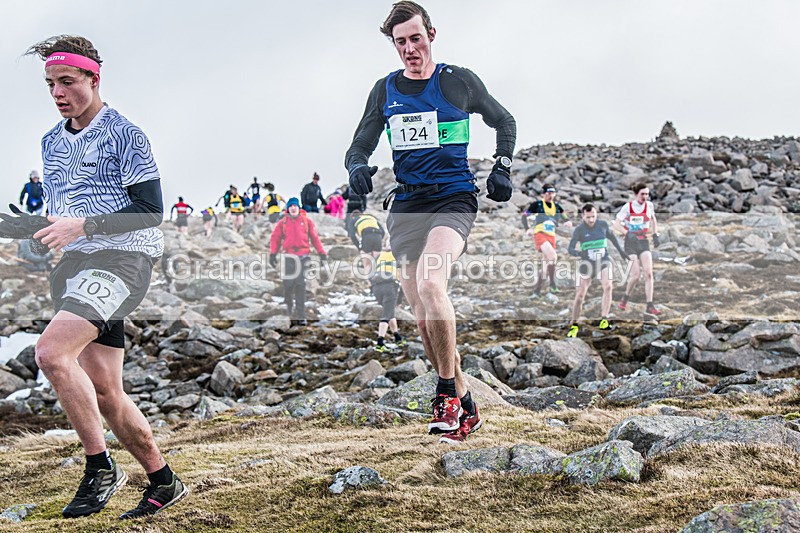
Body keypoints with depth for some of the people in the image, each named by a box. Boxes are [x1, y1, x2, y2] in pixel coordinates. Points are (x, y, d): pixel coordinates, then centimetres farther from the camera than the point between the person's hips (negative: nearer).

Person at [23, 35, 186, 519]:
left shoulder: (122, 133, -4)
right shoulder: (51, 143, 18)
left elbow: (151, 210, -11)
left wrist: (83, 226, -18)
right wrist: (52, 233, 13)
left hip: (121, 258, -8)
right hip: (75, 263, 8)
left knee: (51, 352, -27)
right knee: (103, 391, 5)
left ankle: (101, 468, -14)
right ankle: (164, 482, 18)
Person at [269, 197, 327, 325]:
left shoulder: (307, 221, 8)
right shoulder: (283, 223, 8)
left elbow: (315, 238, 9)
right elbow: (275, 239, 7)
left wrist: (321, 253, 5)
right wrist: (273, 254, -4)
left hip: (303, 256, -1)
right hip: (288, 256, 1)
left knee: (300, 286, -4)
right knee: (288, 285, -2)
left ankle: (300, 316, -4)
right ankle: (289, 309, 18)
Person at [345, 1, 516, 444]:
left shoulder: (459, 81, 2)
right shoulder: (385, 90, 11)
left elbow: (504, 123, 17)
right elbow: (358, 147, 15)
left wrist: (501, 169, 2)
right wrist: (357, 166, -8)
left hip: (453, 200, -4)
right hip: (406, 205, 4)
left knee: (430, 284, -30)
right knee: (423, 317, 1)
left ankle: (447, 394, -17)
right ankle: (463, 407, 15)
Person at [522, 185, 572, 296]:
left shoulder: (557, 207, 12)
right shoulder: (537, 204, 0)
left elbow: (564, 218, 13)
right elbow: (524, 216, 4)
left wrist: (568, 222, -11)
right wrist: (527, 229, -10)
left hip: (551, 237, 6)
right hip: (540, 235, -6)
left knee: (546, 264, 7)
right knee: (553, 256, -28)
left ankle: (537, 291, 16)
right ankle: (553, 284, -21)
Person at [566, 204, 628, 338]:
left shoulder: (603, 224, -4)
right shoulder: (579, 230, -12)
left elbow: (611, 236, 17)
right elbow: (570, 249, -18)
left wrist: (620, 250, 26)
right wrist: (578, 253, -40)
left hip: (603, 261, 1)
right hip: (587, 263, -1)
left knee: (608, 287, -25)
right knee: (580, 294, -4)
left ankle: (604, 319, -24)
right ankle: (574, 325, 10)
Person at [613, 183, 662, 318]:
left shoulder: (649, 205, 2)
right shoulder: (628, 207, -9)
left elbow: (653, 220, 22)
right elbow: (616, 224, -9)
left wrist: (655, 234, 10)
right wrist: (627, 233, -25)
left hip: (644, 242, 4)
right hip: (631, 243, -3)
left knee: (648, 273, -10)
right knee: (635, 276, -11)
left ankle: (649, 307, -9)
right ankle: (625, 299, 16)